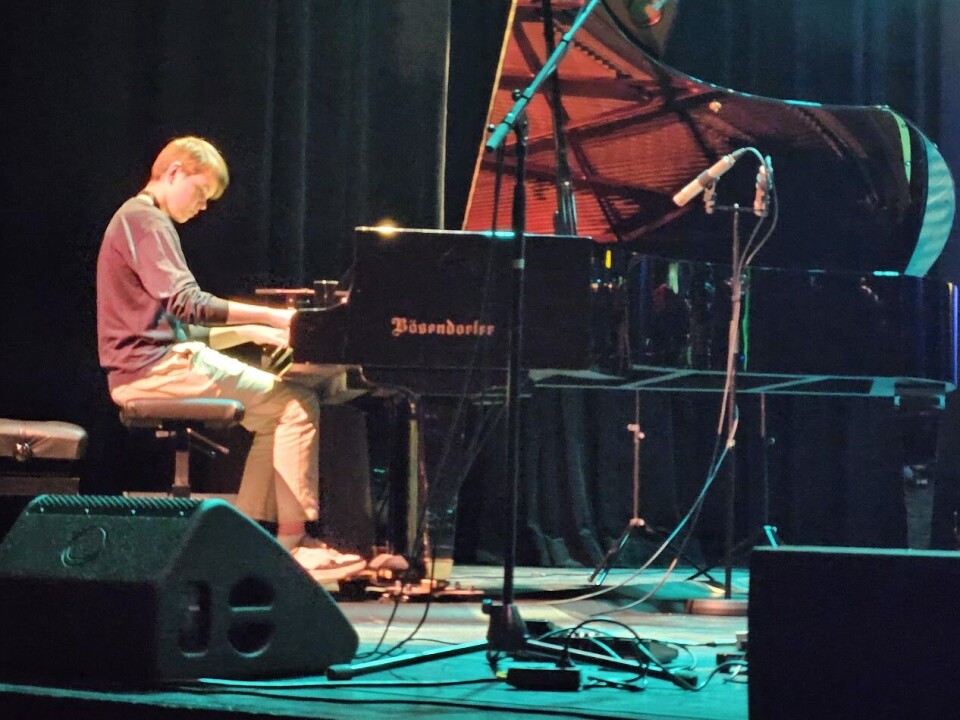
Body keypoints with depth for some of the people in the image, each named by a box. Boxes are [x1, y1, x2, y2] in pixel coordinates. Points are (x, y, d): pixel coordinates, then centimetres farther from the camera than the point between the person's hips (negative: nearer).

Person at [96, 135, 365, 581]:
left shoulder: (142, 220, 24)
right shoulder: (145, 221, -9)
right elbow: (186, 303, -22)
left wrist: (250, 332, 11)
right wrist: (273, 316, -21)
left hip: (157, 361, 10)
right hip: (156, 365, -10)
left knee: (276, 409, 12)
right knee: (299, 405, -12)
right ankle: (293, 541, -13)